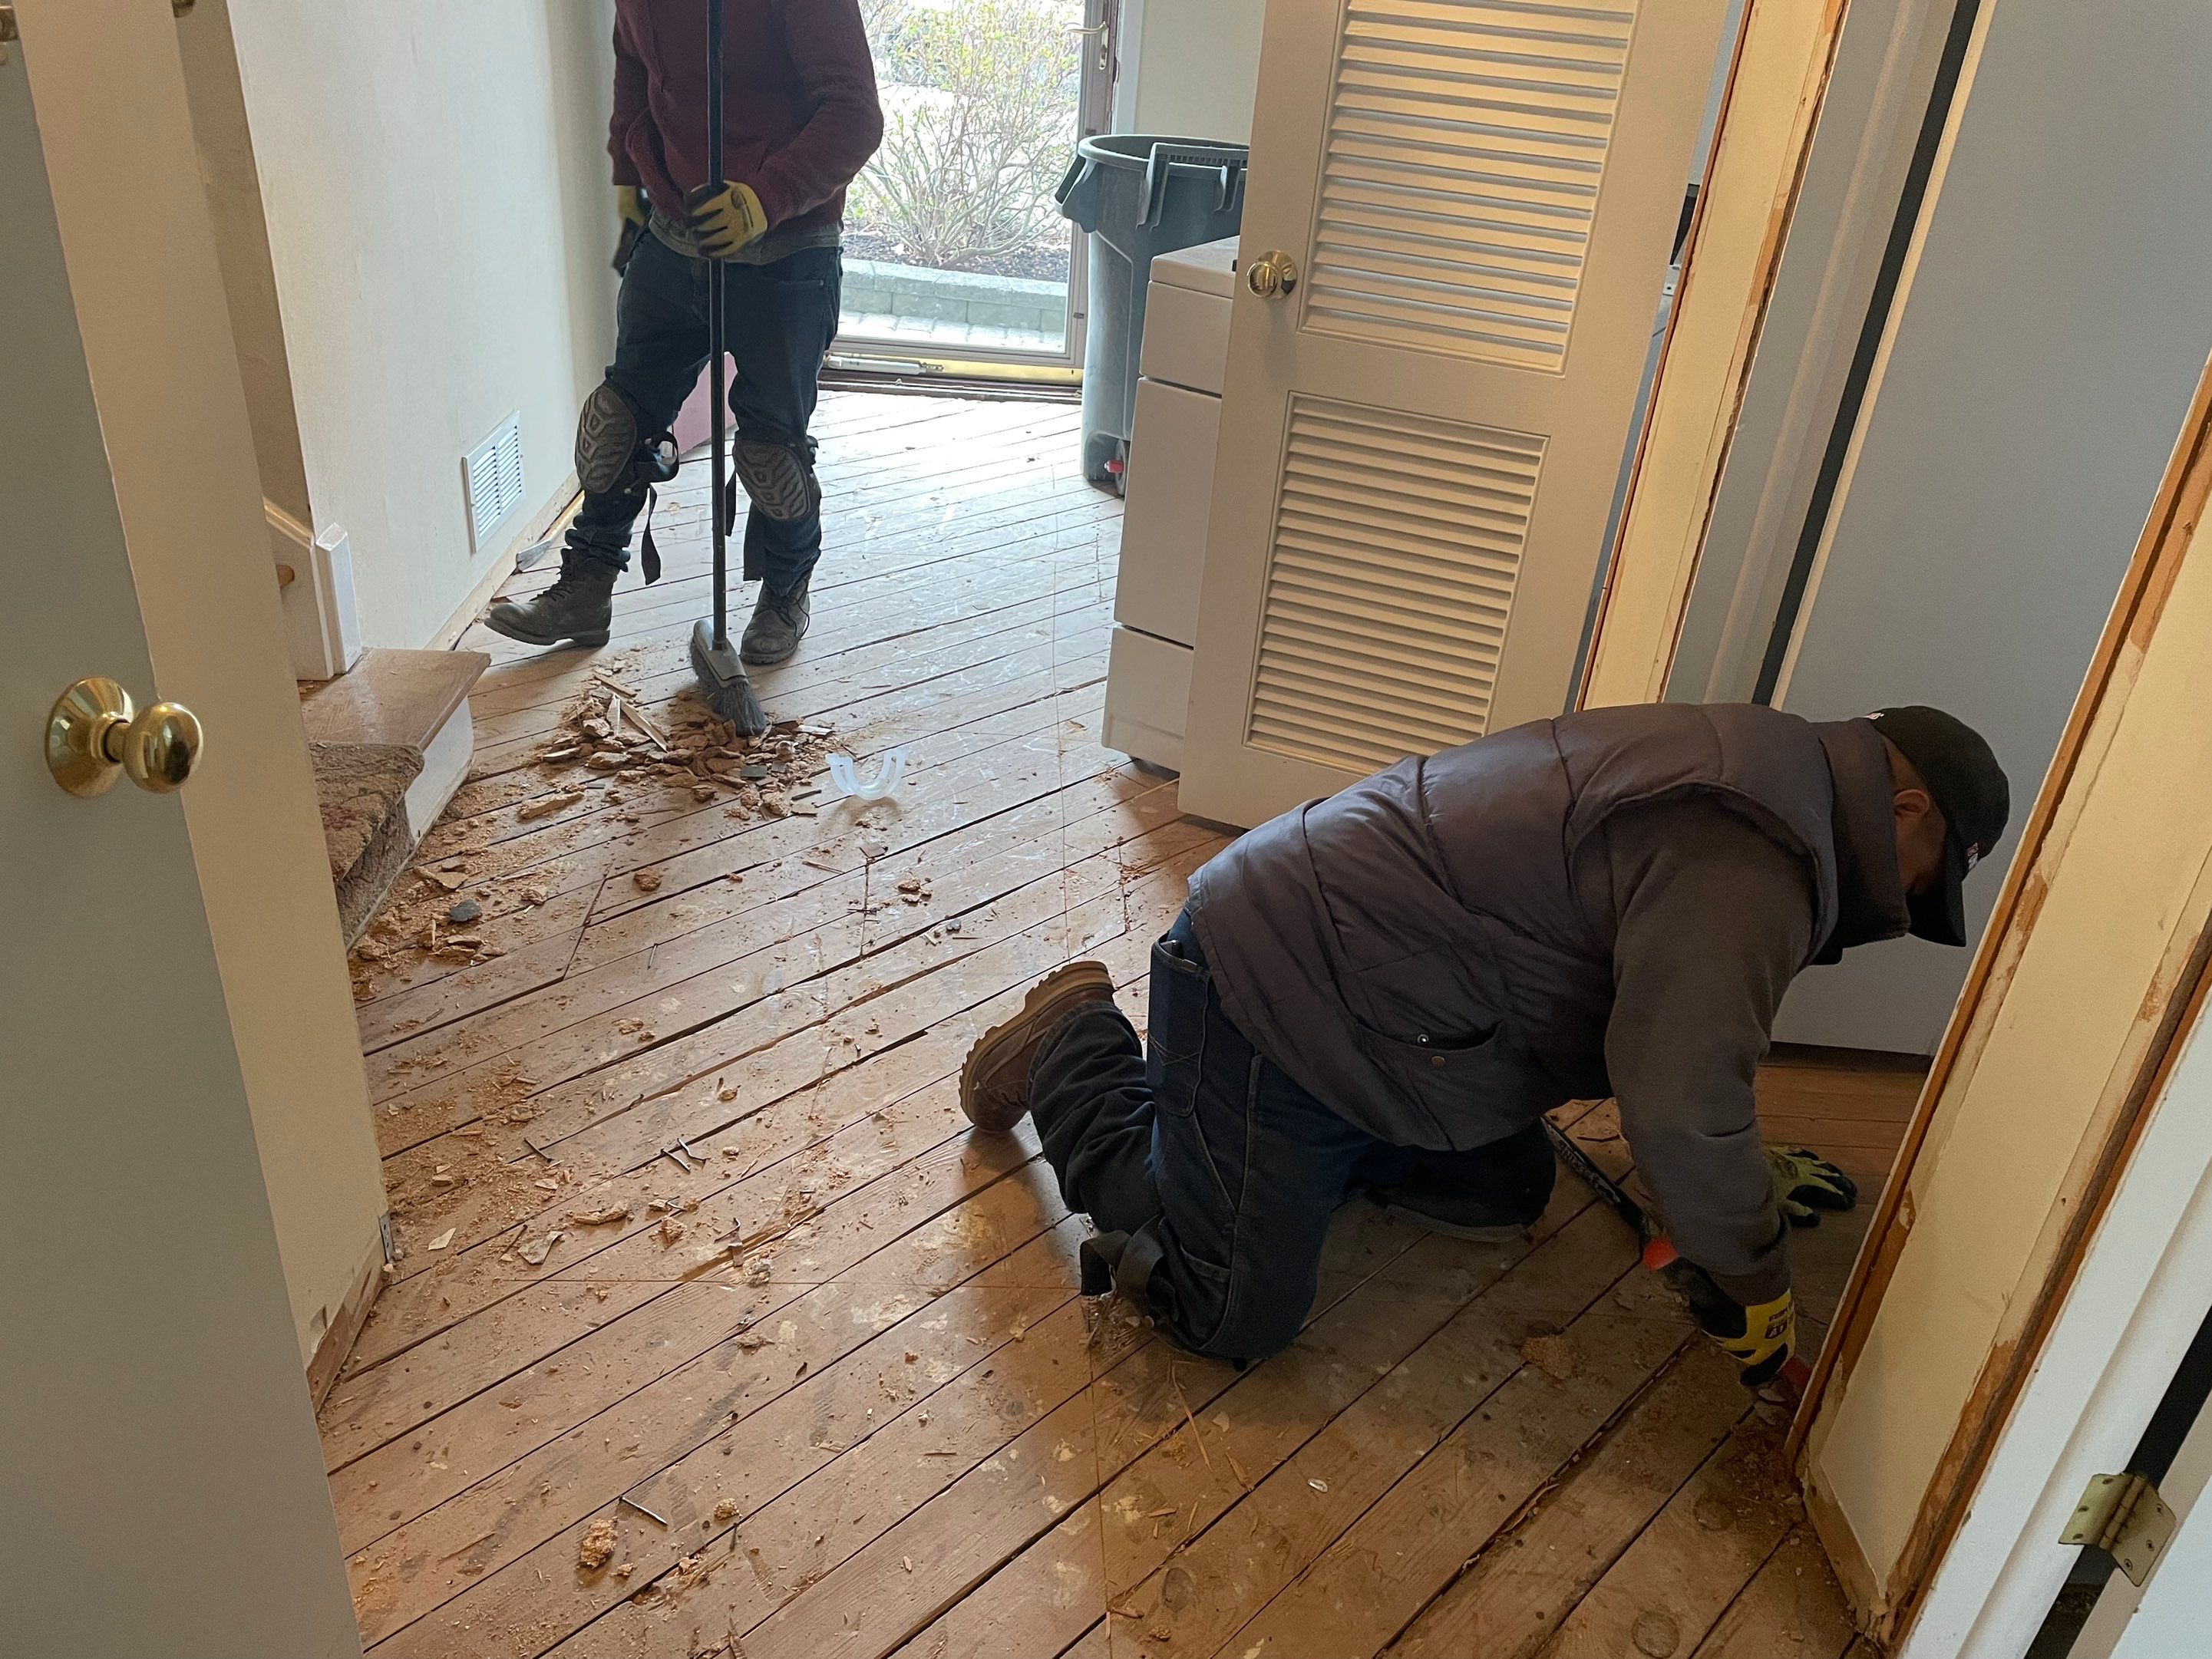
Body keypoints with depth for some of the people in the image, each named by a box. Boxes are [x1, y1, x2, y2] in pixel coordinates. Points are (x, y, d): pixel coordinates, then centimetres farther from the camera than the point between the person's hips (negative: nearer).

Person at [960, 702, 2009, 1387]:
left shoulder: (1763, 767, 13)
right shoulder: (1746, 867, -23)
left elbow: (1672, 1022, 25)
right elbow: (1680, 1106, -27)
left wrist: (1748, 1173, 27)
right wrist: (1752, 1279, -9)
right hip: (1265, 990, -11)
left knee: (1505, 1194, 18)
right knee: (1235, 1315, -6)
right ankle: (1081, 1048, 8)